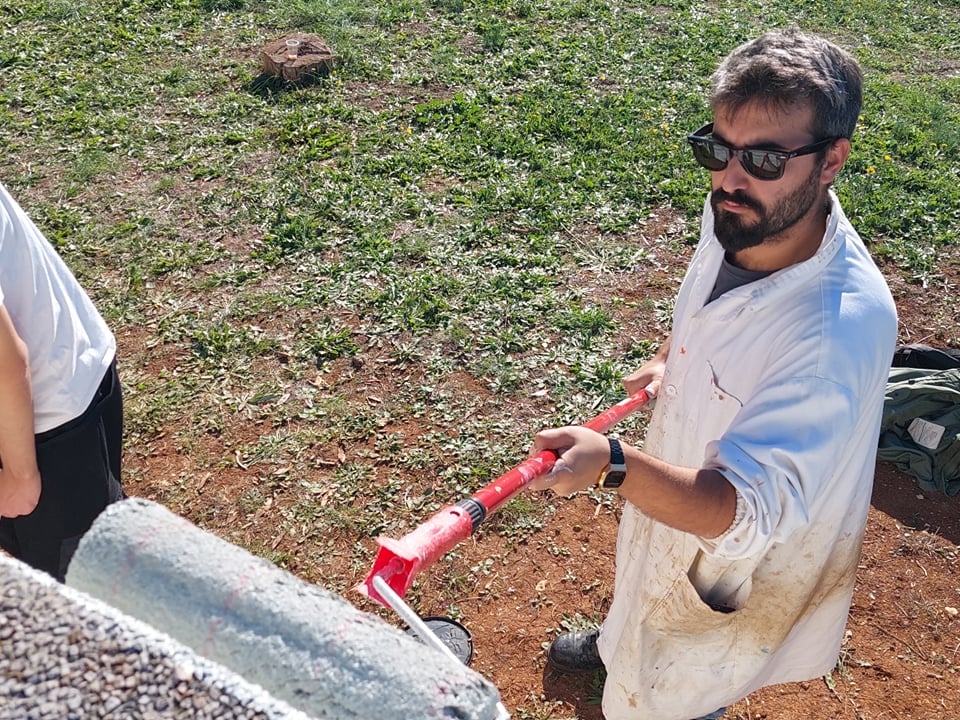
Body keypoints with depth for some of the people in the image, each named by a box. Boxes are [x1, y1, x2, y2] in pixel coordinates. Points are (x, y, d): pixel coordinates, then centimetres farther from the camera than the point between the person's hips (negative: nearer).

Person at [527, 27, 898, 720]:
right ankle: (617, 642, 72)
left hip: (742, 556, -7)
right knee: (642, 586, 39)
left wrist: (615, 466, -58)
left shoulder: (842, 327, -44)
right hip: (675, 481, 7)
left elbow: (744, 514, -44)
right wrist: (672, 358, -4)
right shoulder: (740, 216, -20)